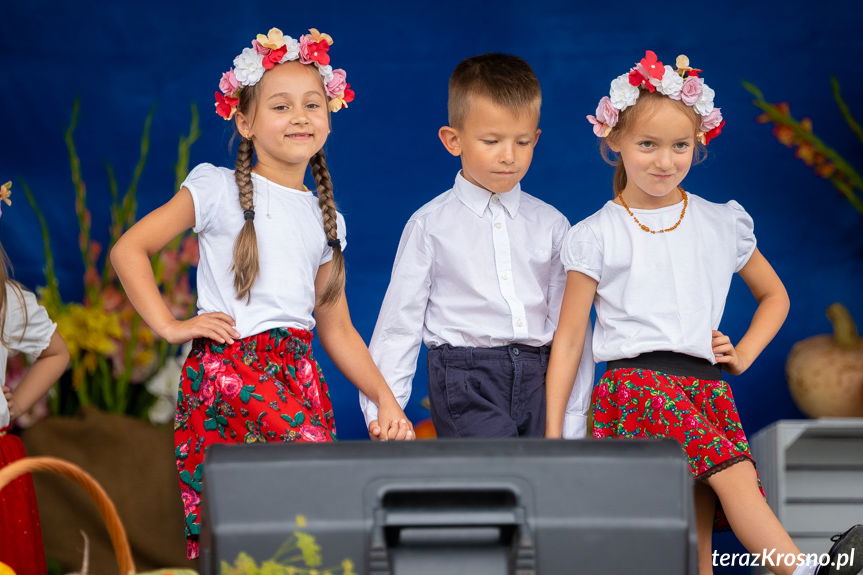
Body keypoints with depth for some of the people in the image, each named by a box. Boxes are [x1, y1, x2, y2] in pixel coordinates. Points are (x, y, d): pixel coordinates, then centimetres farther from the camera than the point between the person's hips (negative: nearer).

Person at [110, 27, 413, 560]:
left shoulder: (324, 218, 18)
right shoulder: (220, 190, 3)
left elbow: (337, 328, 21)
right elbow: (129, 249, 0)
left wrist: (385, 399, 12)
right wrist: (171, 326, -7)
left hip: (298, 376, 5)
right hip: (225, 370, -5)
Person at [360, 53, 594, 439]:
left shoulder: (551, 225, 11)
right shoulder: (431, 225, 3)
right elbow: (399, 323, 4)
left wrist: (572, 422, 7)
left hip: (538, 378, 4)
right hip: (466, 379, -4)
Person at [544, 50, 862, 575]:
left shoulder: (722, 225, 15)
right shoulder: (597, 236, 6)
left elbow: (774, 297, 29)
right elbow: (568, 340, 7)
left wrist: (744, 353, 11)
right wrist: (552, 434, 2)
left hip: (706, 388, 3)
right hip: (635, 387, -3)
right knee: (734, 476, -28)